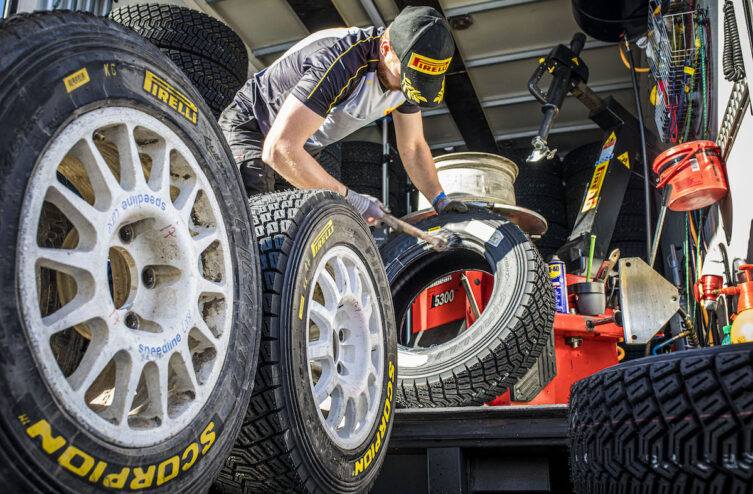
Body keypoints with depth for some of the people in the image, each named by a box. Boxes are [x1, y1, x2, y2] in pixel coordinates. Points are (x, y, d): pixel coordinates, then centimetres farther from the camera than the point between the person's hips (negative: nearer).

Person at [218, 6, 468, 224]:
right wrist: (349, 198, -37)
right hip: (250, 128, -8)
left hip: (303, 146, 8)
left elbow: (413, 147, 4)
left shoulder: (407, 76, -11)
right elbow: (279, 149, -43)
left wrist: (440, 200, -11)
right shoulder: (340, 63, -38)